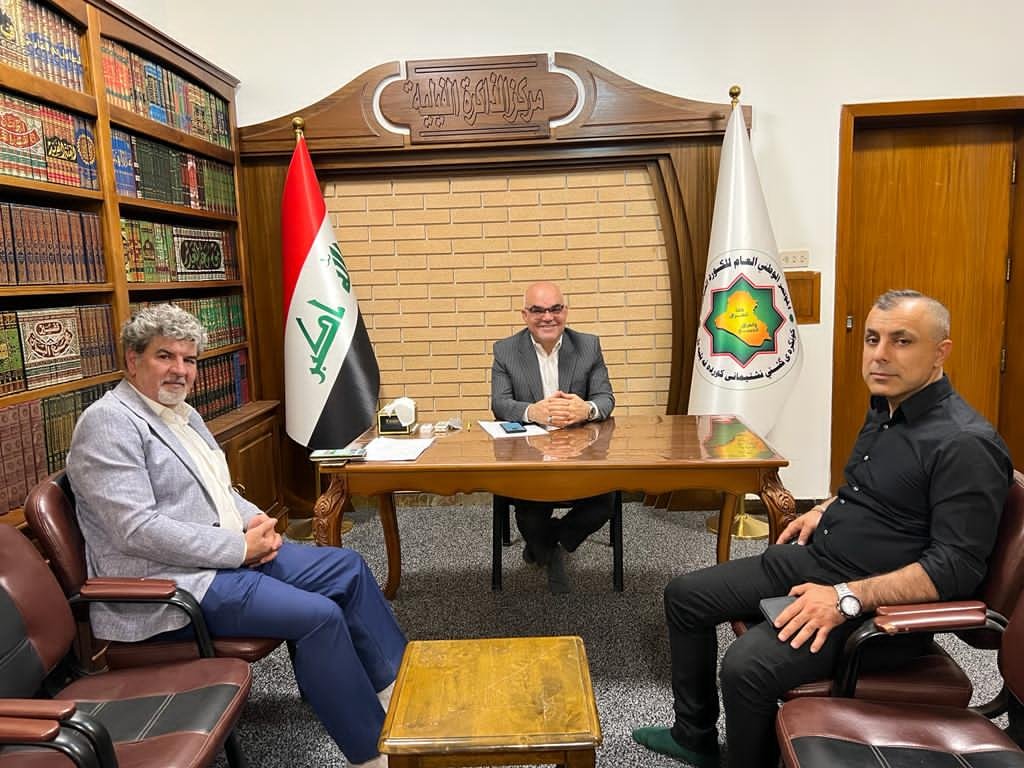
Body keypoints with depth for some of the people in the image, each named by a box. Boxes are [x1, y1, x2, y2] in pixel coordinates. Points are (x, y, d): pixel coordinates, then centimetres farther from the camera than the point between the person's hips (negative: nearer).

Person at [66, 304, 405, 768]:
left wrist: (255, 523, -1)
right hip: (172, 584, -9)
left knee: (348, 568, 3)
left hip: (230, 554, 10)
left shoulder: (183, 414, 14)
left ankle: (398, 687, 13)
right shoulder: (109, 423, -14)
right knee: (319, 615, -22)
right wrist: (240, 548, -20)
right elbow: (139, 530, -23)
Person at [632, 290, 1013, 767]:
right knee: (684, 595, 8)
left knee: (748, 664, -29)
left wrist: (847, 599, -28)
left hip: (878, 603, -9)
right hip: (814, 560, 9)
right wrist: (827, 509, 12)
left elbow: (957, 566, -23)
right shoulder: (884, 410, 9)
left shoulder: (966, 444, -19)